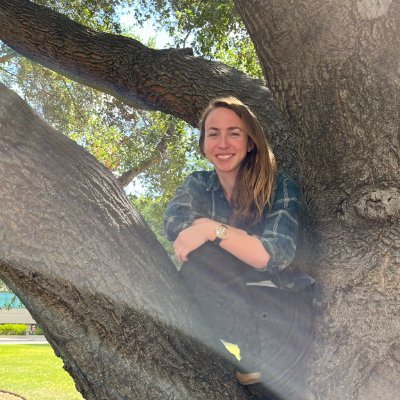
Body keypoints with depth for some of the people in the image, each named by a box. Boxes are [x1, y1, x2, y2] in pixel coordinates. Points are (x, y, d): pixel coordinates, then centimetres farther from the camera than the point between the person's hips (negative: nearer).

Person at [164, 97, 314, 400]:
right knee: (197, 256, -27)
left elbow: (277, 256, -20)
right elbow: (174, 222, -17)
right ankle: (260, 354, -17)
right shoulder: (198, 184, 4)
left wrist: (213, 229, -29)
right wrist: (250, 240, -23)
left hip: (272, 302, -2)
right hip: (218, 304, 2)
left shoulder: (280, 186, -7)